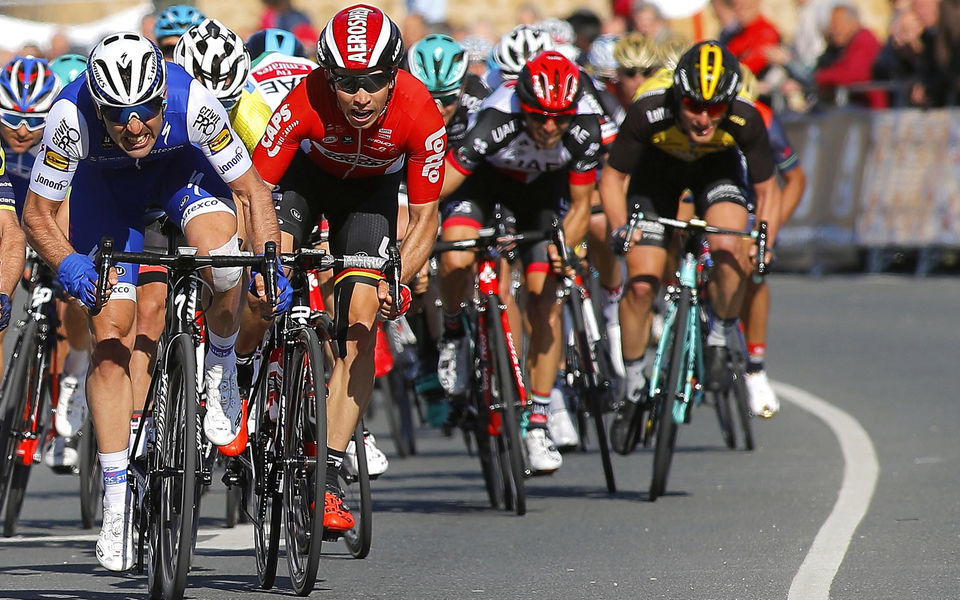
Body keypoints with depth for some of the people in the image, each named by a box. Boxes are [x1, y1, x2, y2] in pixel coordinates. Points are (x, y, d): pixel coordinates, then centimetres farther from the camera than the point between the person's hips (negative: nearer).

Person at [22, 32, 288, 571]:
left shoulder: (193, 103, -37)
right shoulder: (72, 117, -36)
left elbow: (253, 191, -24)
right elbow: (37, 214, -23)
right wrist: (68, 263, -42)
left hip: (182, 166, 0)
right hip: (106, 183, 0)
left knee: (218, 243, -33)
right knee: (112, 334, -10)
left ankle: (222, 363, -4)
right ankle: (116, 499, -1)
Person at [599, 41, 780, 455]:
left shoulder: (745, 121, -34)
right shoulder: (649, 113, -37)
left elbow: (766, 189, -19)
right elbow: (612, 177, -21)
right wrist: (619, 227, -37)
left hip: (717, 168, 0)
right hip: (657, 169, 0)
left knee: (729, 250, -29)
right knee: (641, 283, -10)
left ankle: (720, 341, -3)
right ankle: (634, 390, 9)